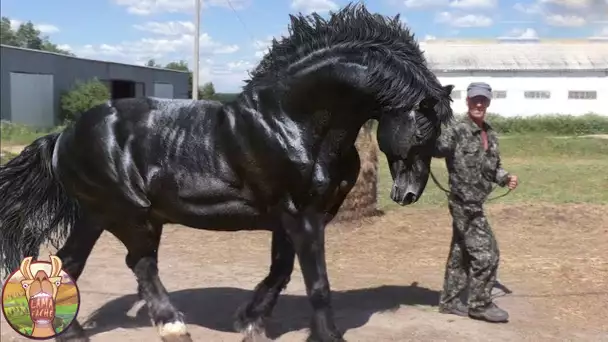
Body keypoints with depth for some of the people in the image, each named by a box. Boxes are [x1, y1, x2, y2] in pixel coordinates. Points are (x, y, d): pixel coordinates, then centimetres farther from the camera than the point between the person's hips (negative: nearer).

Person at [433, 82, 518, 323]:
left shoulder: (490, 134, 9)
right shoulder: (457, 132, -15)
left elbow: (493, 167, 16)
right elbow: (434, 149, -28)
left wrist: (505, 178, -1)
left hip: (474, 203, 8)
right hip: (464, 204, -8)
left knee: (461, 253, 15)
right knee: (486, 253, -3)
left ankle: (450, 301, 27)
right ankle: (480, 305, 12)